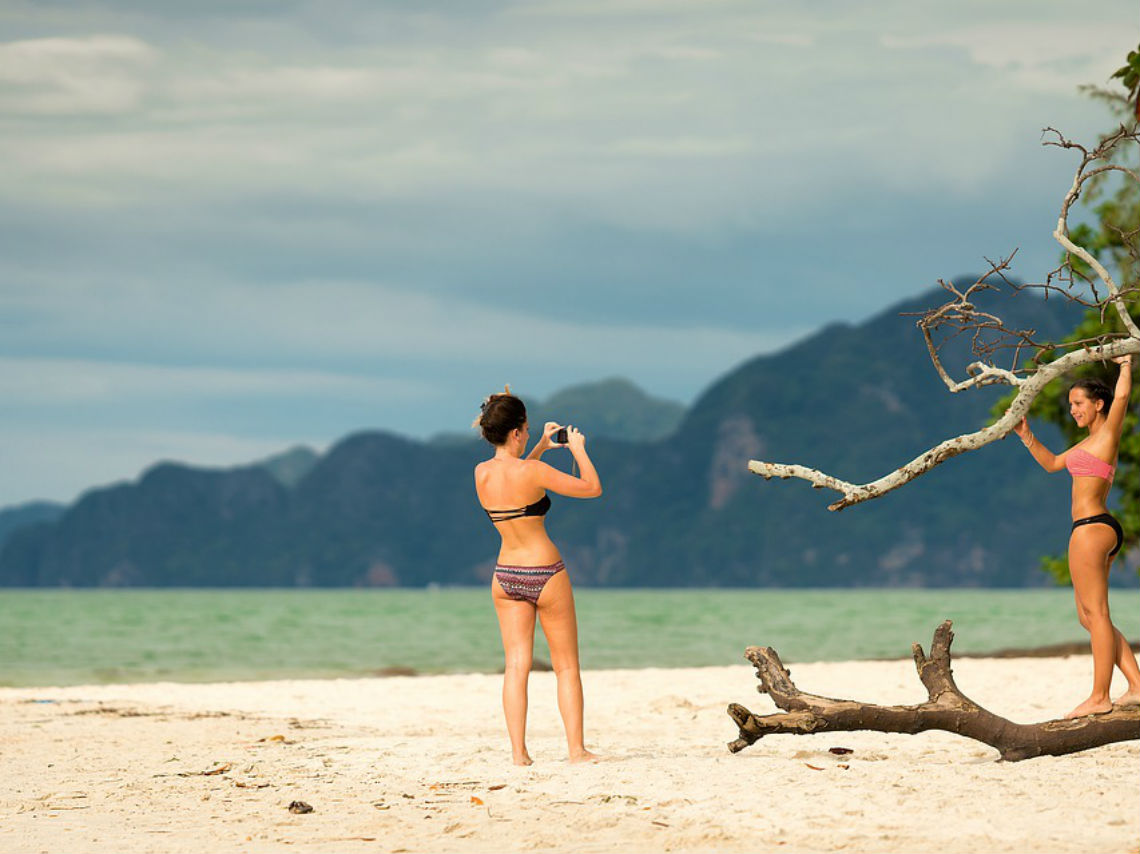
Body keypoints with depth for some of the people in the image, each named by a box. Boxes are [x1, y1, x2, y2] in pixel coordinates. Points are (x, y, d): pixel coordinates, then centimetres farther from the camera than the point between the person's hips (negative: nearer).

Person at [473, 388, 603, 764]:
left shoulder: (482, 474, -2)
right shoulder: (534, 472, -20)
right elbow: (592, 488, -10)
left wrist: (541, 447, 22)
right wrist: (578, 449, 3)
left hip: (505, 575, 5)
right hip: (546, 575, -5)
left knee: (516, 666, 5)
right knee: (566, 667, 7)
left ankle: (519, 751, 0)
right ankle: (576, 749, 7)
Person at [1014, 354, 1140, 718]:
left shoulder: (1108, 434, -5)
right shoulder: (1089, 443, 21)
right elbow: (1052, 463, 34)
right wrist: (1026, 435, 26)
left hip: (1092, 528, -10)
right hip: (1098, 529, 10)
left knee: (1095, 613, -9)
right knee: (1089, 616, 10)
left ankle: (1099, 697, -9)